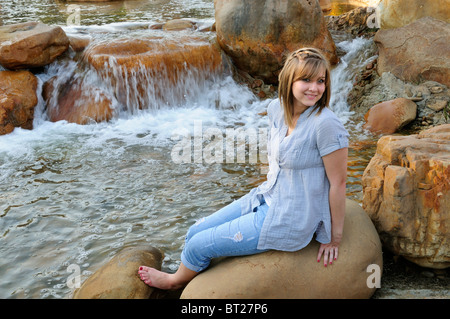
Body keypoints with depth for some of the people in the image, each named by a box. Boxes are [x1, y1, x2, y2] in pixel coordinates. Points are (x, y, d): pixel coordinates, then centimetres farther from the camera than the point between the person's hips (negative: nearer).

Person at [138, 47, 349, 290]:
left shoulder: (326, 124, -26)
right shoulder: (277, 108, -3)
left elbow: (338, 183, -18)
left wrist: (334, 239, -10)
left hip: (288, 222, -7)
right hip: (266, 198, 7)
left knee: (199, 246, 1)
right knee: (195, 233, 9)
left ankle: (177, 280, 36)